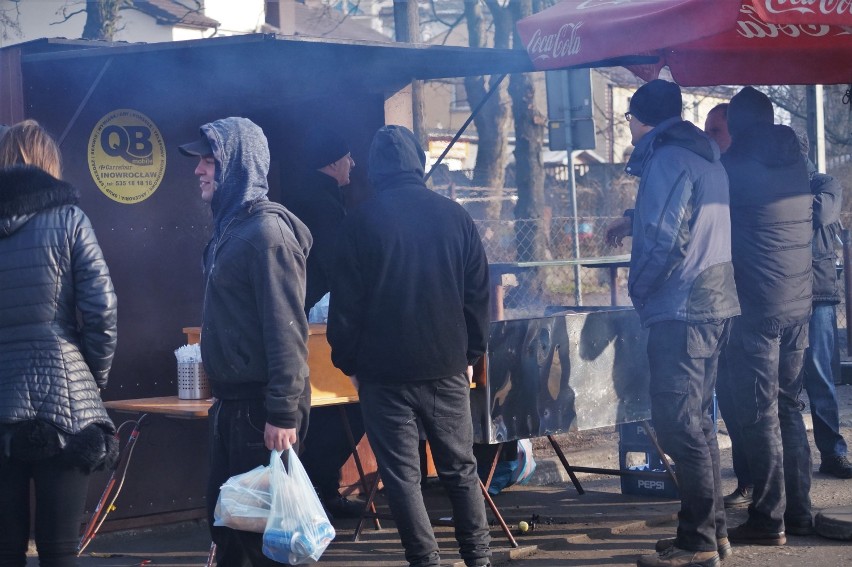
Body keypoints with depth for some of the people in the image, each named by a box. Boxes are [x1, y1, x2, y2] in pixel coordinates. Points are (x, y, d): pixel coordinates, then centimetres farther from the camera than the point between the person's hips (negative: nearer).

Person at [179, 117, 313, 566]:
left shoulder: (266, 230, -17)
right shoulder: (230, 226, 12)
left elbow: (287, 329, -21)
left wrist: (283, 413, -24)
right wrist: (221, 392, 18)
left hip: (260, 406, -9)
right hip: (231, 401, 9)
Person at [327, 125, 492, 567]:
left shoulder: (361, 222, -5)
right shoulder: (454, 216, 3)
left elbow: (346, 302, -5)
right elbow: (478, 294, 6)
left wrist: (347, 361, 5)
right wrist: (470, 354, 14)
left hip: (384, 370, -3)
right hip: (447, 366, 3)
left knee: (401, 473, 3)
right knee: (460, 468, 12)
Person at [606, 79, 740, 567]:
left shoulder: (666, 159, -12)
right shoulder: (705, 157, 17)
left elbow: (665, 239, -18)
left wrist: (637, 288, -3)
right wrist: (635, 220, 45)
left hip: (682, 308, -10)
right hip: (716, 304, 10)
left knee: (679, 425, -7)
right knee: (697, 421, 15)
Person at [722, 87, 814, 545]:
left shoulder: (736, 166, -10)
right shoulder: (796, 164, 11)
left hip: (757, 307, -7)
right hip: (798, 305, 7)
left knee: (760, 413, -3)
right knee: (788, 407, 14)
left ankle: (768, 520, -1)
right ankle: (799, 512, 18)